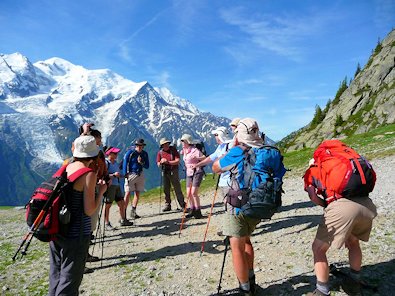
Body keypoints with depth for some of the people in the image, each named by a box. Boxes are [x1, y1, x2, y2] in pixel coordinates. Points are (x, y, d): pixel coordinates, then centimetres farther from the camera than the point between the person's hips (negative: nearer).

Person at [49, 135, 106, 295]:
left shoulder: (66, 167, 2)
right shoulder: (89, 174, -17)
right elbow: (89, 210, -18)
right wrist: (101, 191, -3)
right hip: (76, 233, -7)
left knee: (56, 276, 23)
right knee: (69, 280, 8)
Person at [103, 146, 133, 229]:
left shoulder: (116, 163, 14)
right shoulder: (106, 163, -11)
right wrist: (113, 175, -24)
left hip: (117, 185, 8)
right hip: (109, 186, -8)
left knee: (122, 203, 11)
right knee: (108, 205, 0)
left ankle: (123, 220, 25)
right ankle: (107, 224, 10)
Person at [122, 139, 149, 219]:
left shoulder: (145, 154, 5)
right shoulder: (130, 152, -6)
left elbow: (147, 166, 7)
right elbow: (125, 163, -5)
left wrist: (141, 162, -12)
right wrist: (125, 175, -12)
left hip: (140, 175, 5)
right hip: (131, 174, -4)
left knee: (137, 193, 5)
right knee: (128, 193, -8)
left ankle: (133, 212, 12)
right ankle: (124, 213, -6)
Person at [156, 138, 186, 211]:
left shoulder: (173, 149, -2)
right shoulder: (160, 152, 7)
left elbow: (177, 161, -9)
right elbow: (158, 165, 6)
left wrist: (168, 162, -18)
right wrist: (161, 162, -16)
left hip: (173, 171, -3)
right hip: (164, 172, 4)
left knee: (177, 188, -5)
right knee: (166, 189, 7)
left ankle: (182, 205, 1)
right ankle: (167, 205, 17)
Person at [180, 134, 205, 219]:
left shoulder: (194, 150, -12)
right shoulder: (184, 151, 10)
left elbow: (204, 158, -20)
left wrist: (196, 158, -34)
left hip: (197, 172, -7)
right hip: (189, 173, 7)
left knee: (194, 193, -14)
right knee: (188, 194, 5)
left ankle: (198, 212, -2)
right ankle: (192, 210, 21)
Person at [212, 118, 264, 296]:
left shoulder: (237, 152, -15)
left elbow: (215, 168, -1)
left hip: (238, 208, -7)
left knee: (237, 248, 4)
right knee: (245, 239, 26)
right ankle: (251, 281, 35)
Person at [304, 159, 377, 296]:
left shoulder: (310, 172, 21)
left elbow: (313, 197, 4)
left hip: (341, 206, -6)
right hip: (368, 205, 6)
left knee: (318, 249, 14)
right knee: (353, 242, 34)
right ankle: (355, 281, 47)